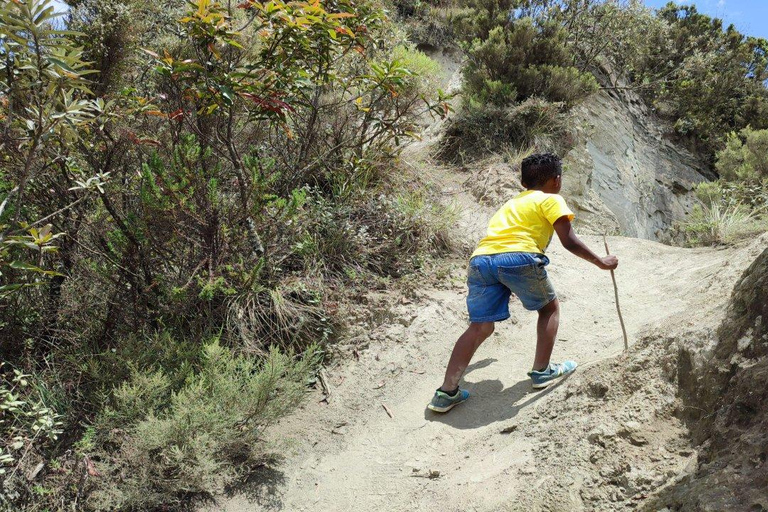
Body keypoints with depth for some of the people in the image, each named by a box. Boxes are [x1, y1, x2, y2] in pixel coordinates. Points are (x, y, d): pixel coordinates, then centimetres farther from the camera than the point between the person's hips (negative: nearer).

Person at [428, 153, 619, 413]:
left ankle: (447, 392, 1)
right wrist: (600, 262, 17)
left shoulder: (512, 202, 36)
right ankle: (542, 371, 22)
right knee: (549, 308, 21)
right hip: (519, 257, -5)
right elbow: (569, 241, 6)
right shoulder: (551, 200, 16)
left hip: (480, 258, 6)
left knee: (480, 327, 7)